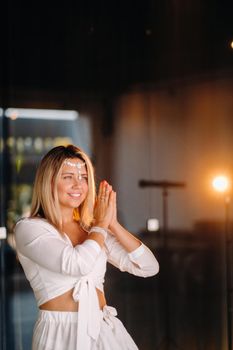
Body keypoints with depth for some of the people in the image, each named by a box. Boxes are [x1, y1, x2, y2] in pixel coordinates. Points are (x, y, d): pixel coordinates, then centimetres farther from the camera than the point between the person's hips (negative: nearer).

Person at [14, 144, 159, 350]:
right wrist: (101, 224, -5)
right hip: (61, 333, -5)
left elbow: (149, 267, 5)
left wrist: (113, 224, -2)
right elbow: (77, 264, -20)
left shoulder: (92, 229, 11)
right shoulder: (28, 228, -4)